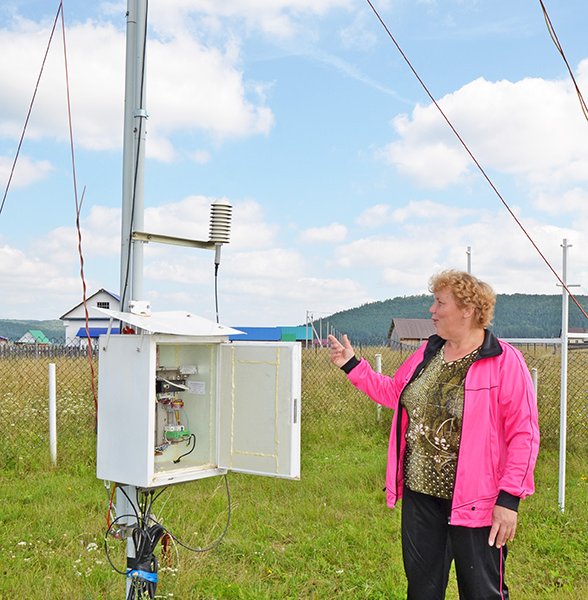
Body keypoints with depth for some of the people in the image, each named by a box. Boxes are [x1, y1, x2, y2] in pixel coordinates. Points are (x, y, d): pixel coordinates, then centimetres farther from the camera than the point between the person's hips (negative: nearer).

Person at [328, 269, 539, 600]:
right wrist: (352, 365, 18)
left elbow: (524, 435, -15)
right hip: (420, 493, 6)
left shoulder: (504, 361, -13)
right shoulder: (427, 353, 8)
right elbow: (392, 392, 23)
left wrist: (510, 498, -17)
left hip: (474, 502, -6)